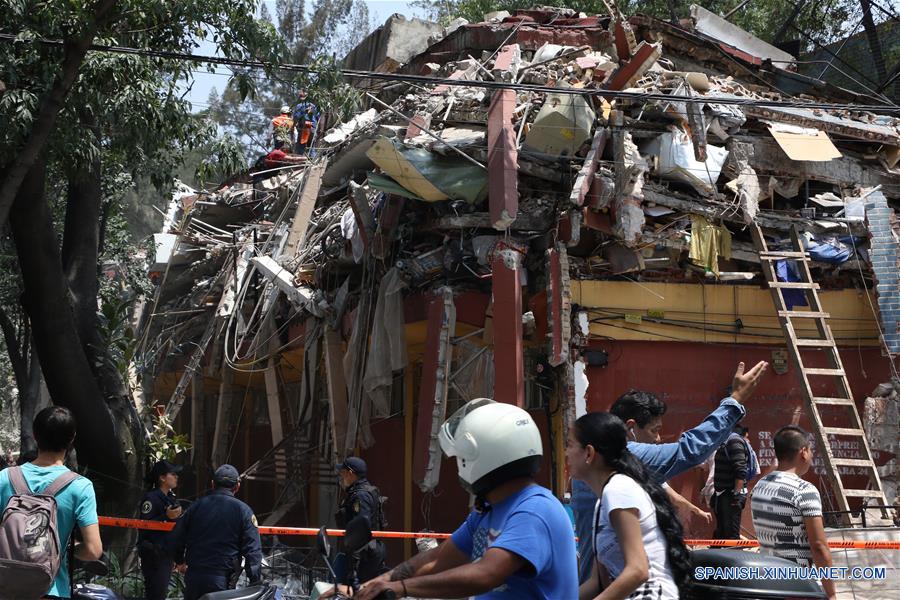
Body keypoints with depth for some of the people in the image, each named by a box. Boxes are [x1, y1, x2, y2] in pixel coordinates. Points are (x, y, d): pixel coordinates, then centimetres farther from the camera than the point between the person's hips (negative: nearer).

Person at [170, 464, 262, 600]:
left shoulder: (197, 506, 5)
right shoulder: (243, 510, -3)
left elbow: (176, 538, 8)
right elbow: (253, 550, -8)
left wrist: (180, 561, 27)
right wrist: (255, 584, -3)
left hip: (193, 577, 3)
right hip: (222, 581, -3)